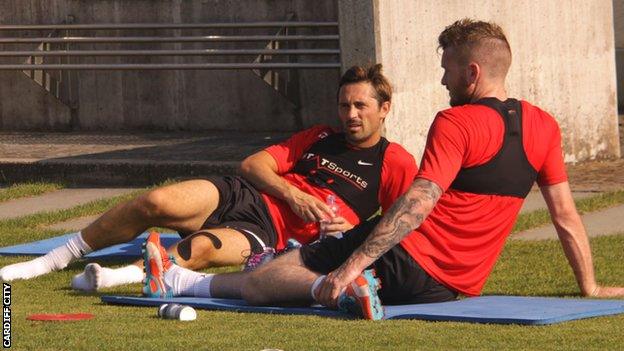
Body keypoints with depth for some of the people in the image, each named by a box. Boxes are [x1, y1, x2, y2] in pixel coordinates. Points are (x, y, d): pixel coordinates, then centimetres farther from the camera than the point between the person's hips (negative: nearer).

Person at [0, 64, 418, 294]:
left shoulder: (396, 162, 8)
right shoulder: (320, 137, 21)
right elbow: (254, 164, 15)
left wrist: (348, 230, -16)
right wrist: (292, 195, -5)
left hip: (271, 234, -4)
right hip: (246, 195, 4)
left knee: (200, 248, -37)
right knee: (157, 203, -22)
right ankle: (54, 259, -12)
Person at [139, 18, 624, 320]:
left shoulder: (456, 124, -13)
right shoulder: (543, 127, 6)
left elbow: (418, 204, -23)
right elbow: (566, 216, 10)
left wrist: (353, 263, -26)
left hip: (407, 260, -7)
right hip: (453, 288, 7)